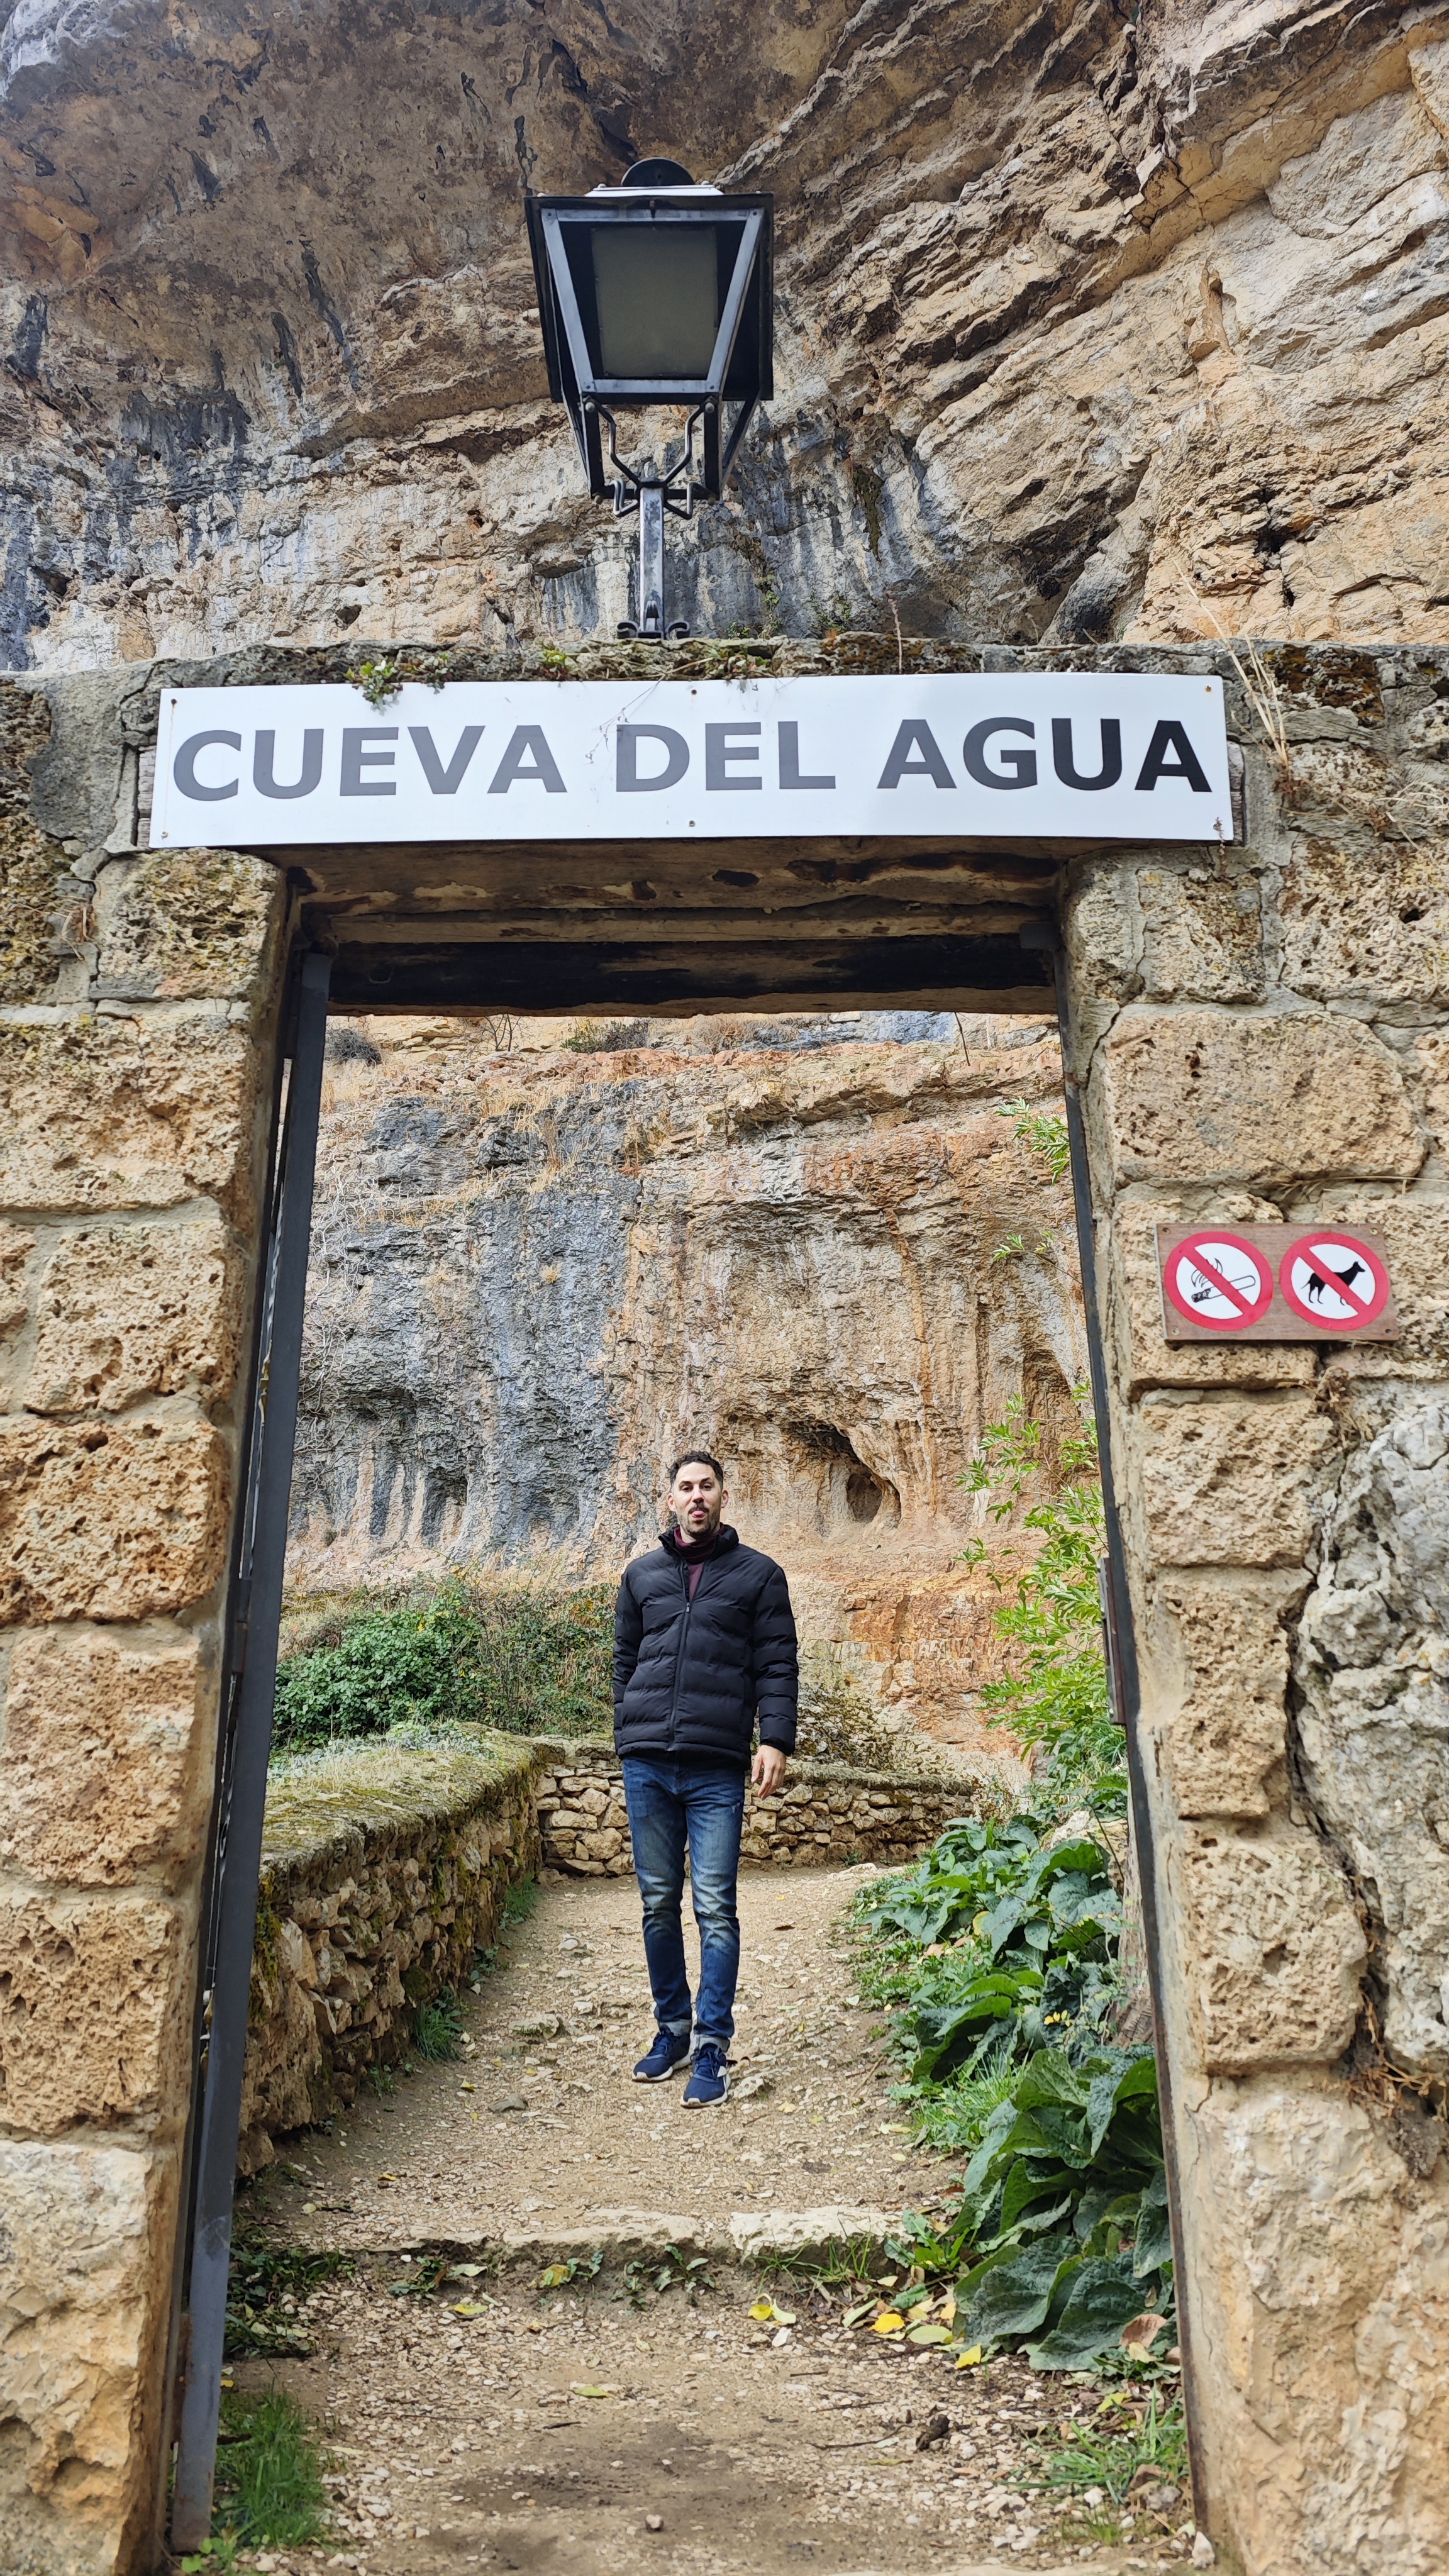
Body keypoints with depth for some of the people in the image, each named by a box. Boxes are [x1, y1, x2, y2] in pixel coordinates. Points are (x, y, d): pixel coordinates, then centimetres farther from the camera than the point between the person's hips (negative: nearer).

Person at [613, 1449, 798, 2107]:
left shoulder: (758, 1574, 5)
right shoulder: (642, 1575, 13)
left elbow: (778, 1665, 2)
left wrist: (776, 1741, -9)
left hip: (717, 1768, -3)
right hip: (647, 1764, 3)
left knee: (714, 1908, -3)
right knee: (658, 1904, 10)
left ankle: (712, 2046, 5)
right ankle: (672, 2028, 24)